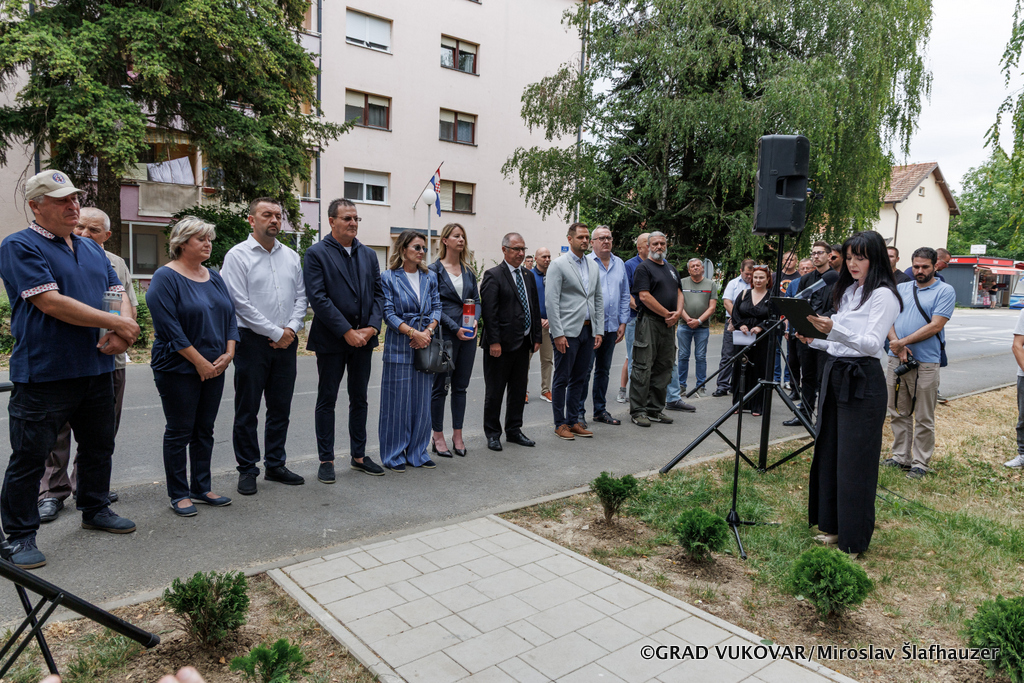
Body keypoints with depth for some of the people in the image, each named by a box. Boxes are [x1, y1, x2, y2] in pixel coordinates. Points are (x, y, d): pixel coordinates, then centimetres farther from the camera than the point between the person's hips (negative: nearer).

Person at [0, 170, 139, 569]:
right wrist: (116, 323, -16)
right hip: (44, 373, -7)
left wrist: (121, 333, -9)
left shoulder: (91, 249, 15)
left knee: (99, 445, 17)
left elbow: (118, 293, 12)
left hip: (97, 369, 7)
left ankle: (95, 509, 35)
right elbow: (51, 303, -18)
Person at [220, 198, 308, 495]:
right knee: (247, 409, 3)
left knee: (281, 408, 11)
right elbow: (240, 302, -12)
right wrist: (275, 332, -12)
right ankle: (247, 470, 15)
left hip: (286, 342, 5)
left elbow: (301, 296, 10)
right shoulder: (238, 255, -4)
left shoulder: (291, 256, 12)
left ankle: (275, 464, 23)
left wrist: (291, 328, -6)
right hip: (252, 340, -5)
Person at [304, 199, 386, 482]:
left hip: (363, 339, 5)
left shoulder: (368, 254, 10)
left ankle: (358, 455, 25)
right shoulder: (316, 253, -6)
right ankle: (326, 460, 15)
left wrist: (371, 327, -7)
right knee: (327, 401, 5)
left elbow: (378, 293, 8)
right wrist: (346, 332, -18)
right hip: (331, 340, -5)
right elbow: (318, 297, -14)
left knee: (359, 400, 13)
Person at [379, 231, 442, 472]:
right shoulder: (389, 277, -3)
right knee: (398, 399, 0)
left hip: (425, 344, 5)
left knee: (422, 400, 8)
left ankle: (417, 452, 20)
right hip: (399, 345, -4)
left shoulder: (429, 277, 11)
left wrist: (428, 331, -9)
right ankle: (394, 454, 13)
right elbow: (388, 312, -9)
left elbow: (437, 307, 8)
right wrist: (413, 332, -16)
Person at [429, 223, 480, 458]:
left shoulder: (468, 270, 12)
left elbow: (476, 299, 14)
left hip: (468, 334, 5)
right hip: (445, 334, -5)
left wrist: (475, 320, -5)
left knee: (461, 386, 10)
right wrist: (455, 328, -16)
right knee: (440, 386, 3)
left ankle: (457, 436, 19)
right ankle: (438, 437, 14)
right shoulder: (434, 269, -4)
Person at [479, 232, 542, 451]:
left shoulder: (528, 277, 14)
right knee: (495, 392, 4)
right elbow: (489, 312, -14)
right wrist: (494, 342, -19)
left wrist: (536, 337, 10)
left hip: (523, 343, 7)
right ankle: (492, 433, 16)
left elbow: (535, 309, 16)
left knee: (519, 390, 14)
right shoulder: (493, 276, -8)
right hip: (501, 344, -7)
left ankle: (514, 430, 26)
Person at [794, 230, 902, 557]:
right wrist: (813, 339, 2)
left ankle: (854, 539, 10)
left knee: (854, 462, -2)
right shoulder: (847, 291, 15)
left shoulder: (883, 295, -9)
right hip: (834, 374, 8)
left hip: (862, 382, -8)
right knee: (829, 453, 13)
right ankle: (832, 524, 27)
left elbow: (872, 344, -20)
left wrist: (835, 328, -33)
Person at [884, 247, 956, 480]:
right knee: (898, 413, 11)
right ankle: (901, 457, 22)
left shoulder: (945, 291, -1)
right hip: (896, 360, 5)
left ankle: (920, 463, 12)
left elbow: (935, 326, -11)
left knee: (924, 419, 2)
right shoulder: (901, 289, 13)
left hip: (925, 363, -5)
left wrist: (903, 342, -13)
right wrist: (896, 345, -10)